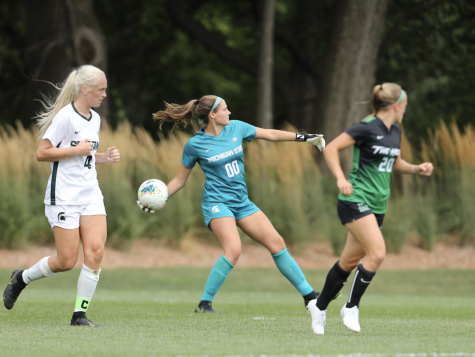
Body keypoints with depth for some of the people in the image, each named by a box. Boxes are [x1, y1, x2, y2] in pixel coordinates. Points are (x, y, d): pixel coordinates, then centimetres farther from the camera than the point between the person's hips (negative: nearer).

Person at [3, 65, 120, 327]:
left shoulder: (95, 119, 13)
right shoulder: (65, 116, -12)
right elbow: (42, 153, -14)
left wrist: (105, 157, 7)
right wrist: (77, 150, -18)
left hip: (91, 195, 7)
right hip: (64, 197, -7)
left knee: (95, 251, -10)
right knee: (67, 261, -6)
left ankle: (80, 314, -2)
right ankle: (21, 278, 21)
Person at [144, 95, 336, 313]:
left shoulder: (236, 128, 3)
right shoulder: (195, 145, -7)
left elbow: (270, 135, 14)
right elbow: (179, 180, 2)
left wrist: (304, 138, 13)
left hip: (241, 202, 6)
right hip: (217, 203, -6)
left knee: (276, 243, 0)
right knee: (233, 249, -28)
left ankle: (309, 295, 9)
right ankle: (204, 304, -19)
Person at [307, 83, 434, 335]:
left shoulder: (395, 131, 12)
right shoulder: (367, 129, -14)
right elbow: (331, 148, -13)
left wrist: (416, 169, 10)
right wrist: (340, 178, -25)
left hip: (377, 205, 8)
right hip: (356, 200, -8)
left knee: (350, 261, 11)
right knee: (377, 253, -21)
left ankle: (319, 306, 27)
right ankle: (351, 308, -8)